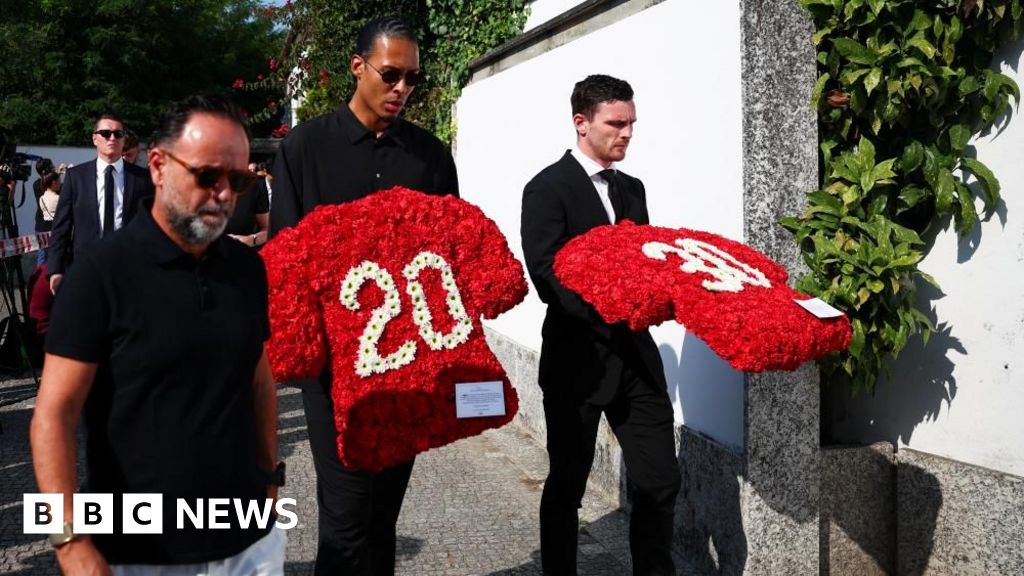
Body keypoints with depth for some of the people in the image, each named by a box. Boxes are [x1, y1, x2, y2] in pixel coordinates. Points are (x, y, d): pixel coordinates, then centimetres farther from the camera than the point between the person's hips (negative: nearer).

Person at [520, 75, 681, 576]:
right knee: (566, 485, 9)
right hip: (579, 358, -6)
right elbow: (547, 276, -16)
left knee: (661, 481, 6)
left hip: (635, 354, 6)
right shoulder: (548, 188, -7)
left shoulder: (632, 189, 14)